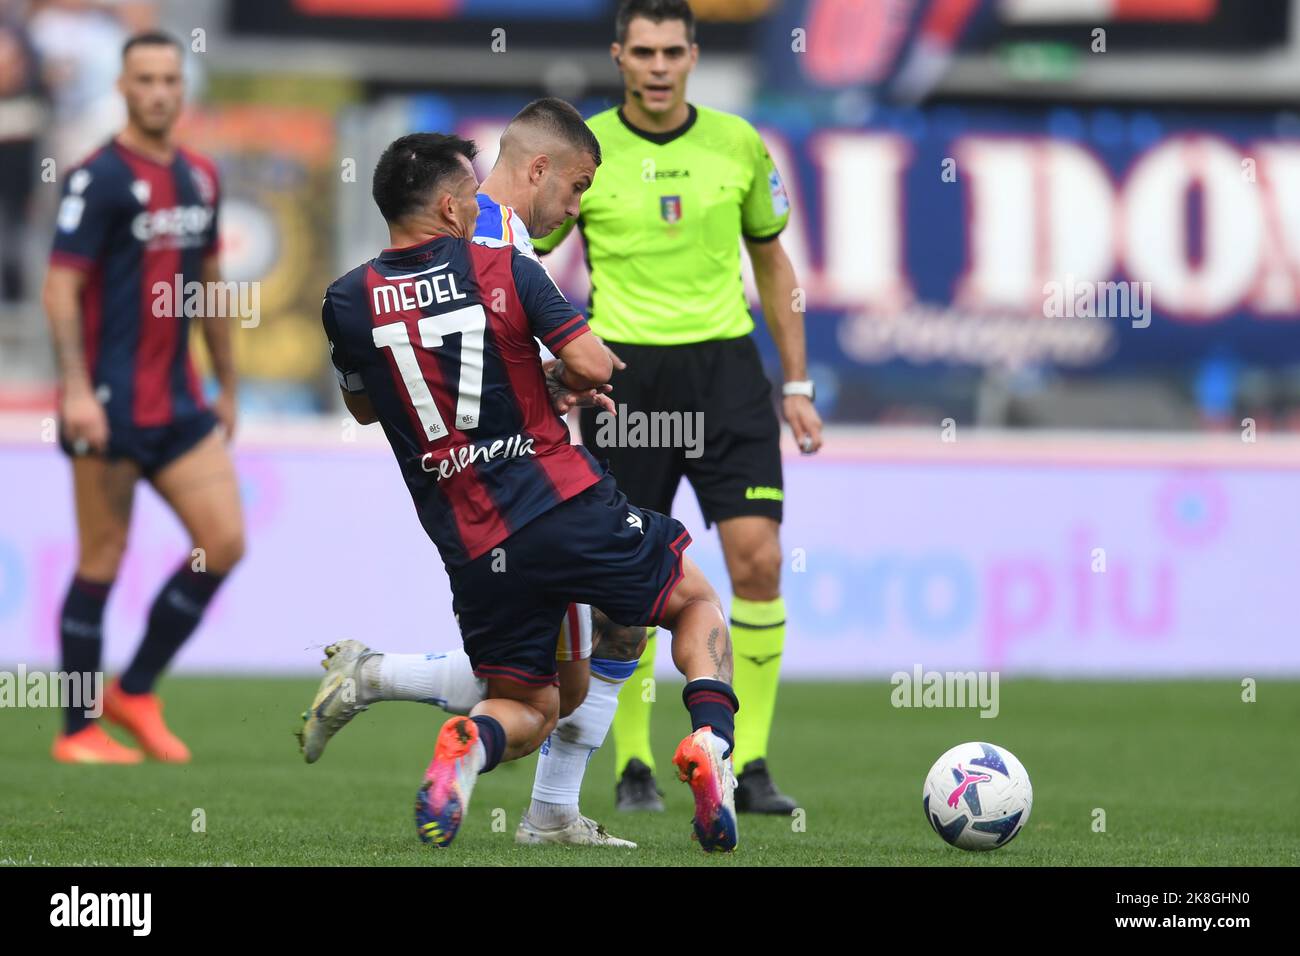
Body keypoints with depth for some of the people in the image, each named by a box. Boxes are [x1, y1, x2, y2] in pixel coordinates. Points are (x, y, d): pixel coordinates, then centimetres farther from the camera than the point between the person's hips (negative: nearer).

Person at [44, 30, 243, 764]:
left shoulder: (200, 179, 12)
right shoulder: (99, 179, -9)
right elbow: (62, 288, -13)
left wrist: (228, 388, 23)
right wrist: (78, 390, -22)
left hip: (179, 403, 7)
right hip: (110, 408, -7)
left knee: (224, 543, 0)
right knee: (102, 563, -2)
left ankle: (136, 691, 13)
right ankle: (79, 731, 8)